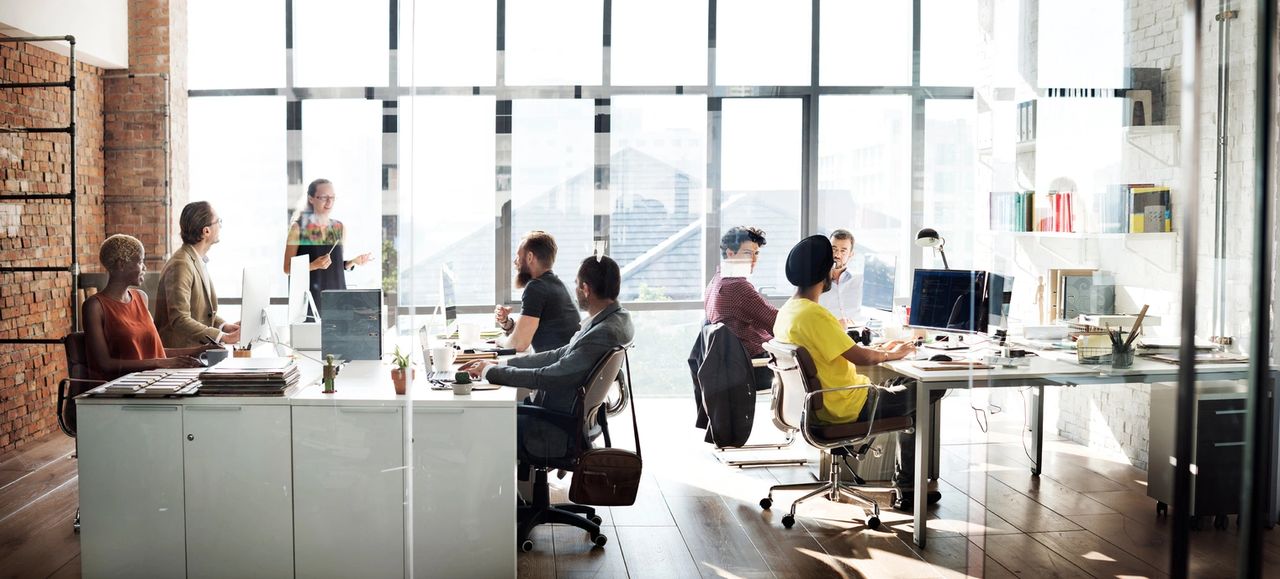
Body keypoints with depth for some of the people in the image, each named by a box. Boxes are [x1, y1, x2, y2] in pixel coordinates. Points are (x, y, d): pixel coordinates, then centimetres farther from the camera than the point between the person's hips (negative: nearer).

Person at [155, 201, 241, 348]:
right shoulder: (181, 265, -16)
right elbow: (179, 320, -22)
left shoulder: (197, 260, 13)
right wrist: (224, 337, -23)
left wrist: (224, 325, 2)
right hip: (178, 352, -8)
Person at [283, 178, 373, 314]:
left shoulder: (340, 228, 9)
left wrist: (354, 262, -1)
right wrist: (314, 265, -16)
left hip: (336, 295, 3)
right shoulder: (298, 228, -2)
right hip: (309, 297, -3)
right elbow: (288, 268, -3)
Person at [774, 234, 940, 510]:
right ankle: (907, 489, 14)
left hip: (818, 402, 10)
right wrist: (893, 354, -5)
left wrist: (878, 349, 11)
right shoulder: (813, 315, -25)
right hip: (845, 407, -10)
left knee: (900, 386, 23)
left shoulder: (788, 310, 5)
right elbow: (858, 356, -23)